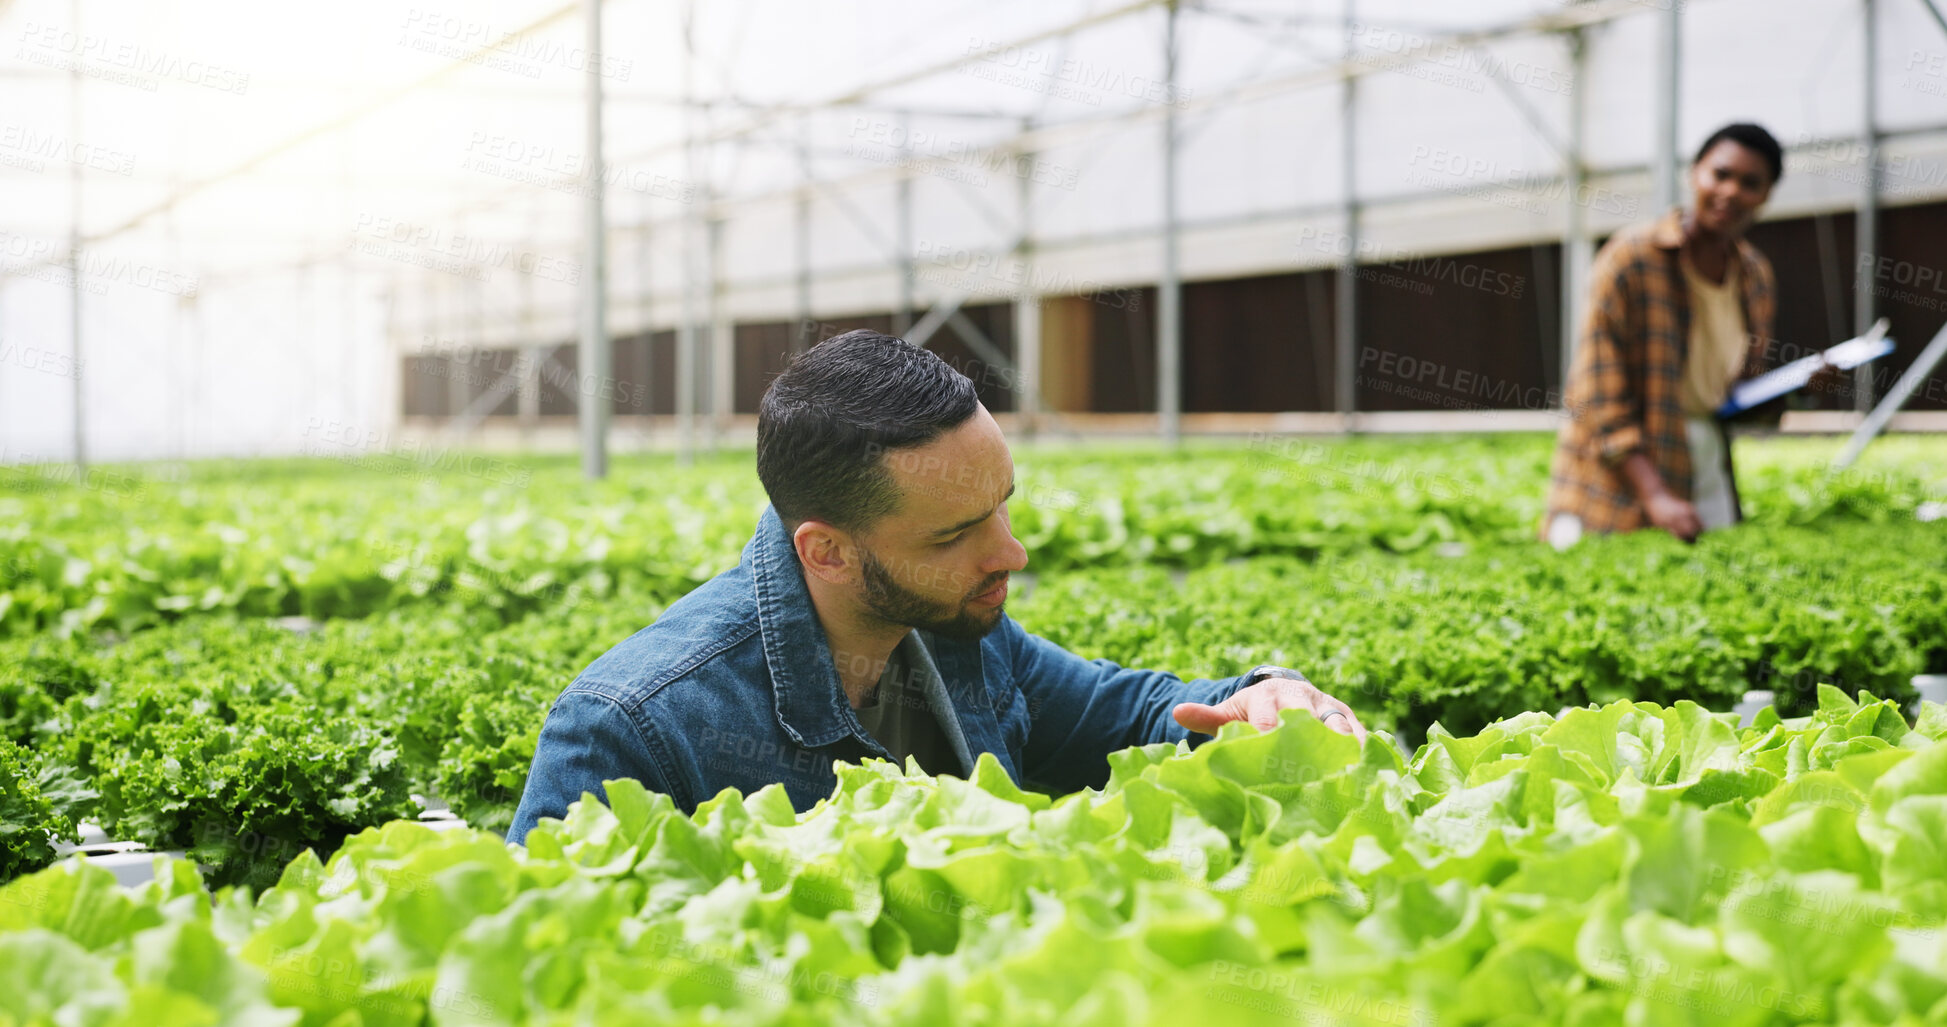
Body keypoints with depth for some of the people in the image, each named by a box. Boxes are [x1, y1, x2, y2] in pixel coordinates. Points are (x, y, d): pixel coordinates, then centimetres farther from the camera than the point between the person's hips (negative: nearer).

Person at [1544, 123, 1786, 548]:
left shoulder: (1756, 275, 9)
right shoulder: (1632, 255, -12)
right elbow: (1599, 399, -17)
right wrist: (1655, 496, -24)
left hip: (1707, 474, 6)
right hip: (1619, 485, -6)